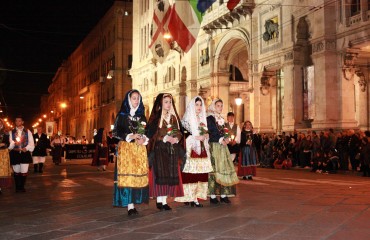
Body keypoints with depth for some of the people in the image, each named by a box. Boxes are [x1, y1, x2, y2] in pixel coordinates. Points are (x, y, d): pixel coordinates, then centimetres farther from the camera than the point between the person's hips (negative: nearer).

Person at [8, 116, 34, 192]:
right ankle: (17, 187, 18)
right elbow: (9, 143, 2)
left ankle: (22, 187, 12)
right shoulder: (11, 132, 10)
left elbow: (31, 143, 4)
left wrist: (26, 148, -13)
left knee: (24, 172, -3)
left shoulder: (27, 132, 9)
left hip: (25, 153, -1)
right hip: (15, 154, 1)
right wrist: (14, 143, -19)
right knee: (16, 172, 6)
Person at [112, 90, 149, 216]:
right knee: (127, 175, -11)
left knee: (139, 175, -1)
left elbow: (147, 132, 16)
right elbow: (116, 132, -5)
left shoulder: (141, 116, 14)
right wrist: (130, 136, -17)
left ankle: (134, 202, 5)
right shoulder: (122, 115, 1)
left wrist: (144, 139, -6)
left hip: (140, 149, 5)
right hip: (126, 148, -4)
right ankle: (130, 205, -12)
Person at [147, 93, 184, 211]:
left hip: (172, 149, 5)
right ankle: (159, 200, -2)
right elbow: (151, 133, -10)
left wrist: (176, 138, -7)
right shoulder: (155, 118, -3)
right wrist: (165, 138, -17)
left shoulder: (174, 117, 15)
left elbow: (179, 132, 14)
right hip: (159, 148, -5)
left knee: (170, 174, 1)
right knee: (160, 173, -9)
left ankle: (165, 200, 6)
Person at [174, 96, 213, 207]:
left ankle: (196, 196, 5)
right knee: (191, 172, -11)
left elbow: (206, 132, 22)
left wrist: (205, 136, 0)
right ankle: (190, 197, -6)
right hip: (191, 149, -6)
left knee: (200, 174, 0)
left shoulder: (202, 119, 20)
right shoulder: (187, 119, 0)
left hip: (202, 150, 6)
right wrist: (196, 137, -13)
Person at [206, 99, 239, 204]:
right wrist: (220, 140, -18)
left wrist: (226, 138, 0)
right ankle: (213, 196, -5)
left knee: (224, 169, 3)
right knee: (214, 169, -9)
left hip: (222, 147, 7)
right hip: (214, 147, -7)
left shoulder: (222, 119, 19)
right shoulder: (209, 118, -4)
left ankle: (223, 195, 7)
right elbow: (209, 134, -11)